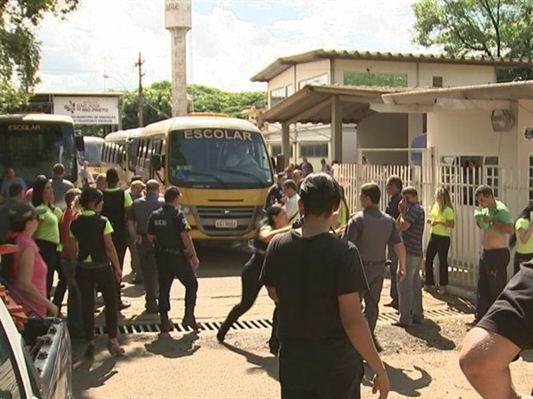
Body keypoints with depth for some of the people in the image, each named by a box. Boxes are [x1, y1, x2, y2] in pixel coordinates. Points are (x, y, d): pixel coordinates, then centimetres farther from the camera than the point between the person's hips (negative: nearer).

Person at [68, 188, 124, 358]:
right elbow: (109, 248, -11)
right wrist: (117, 267, -3)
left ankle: (90, 342, 12)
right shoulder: (102, 222, -12)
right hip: (102, 267, -3)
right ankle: (112, 340, 12)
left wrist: (74, 268, 14)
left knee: (87, 305, 9)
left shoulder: (74, 224, 0)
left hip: (83, 268, 3)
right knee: (111, 303, 11)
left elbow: (72, 250, 4)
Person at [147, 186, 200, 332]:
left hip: (161, 256, 6)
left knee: (164, 287, 11)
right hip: (177, 255, -5)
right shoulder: (178, 214, -15)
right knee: (191, 283, 10)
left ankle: (165, 322, 12)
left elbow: (150, 237, 9)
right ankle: (189, 316, 3)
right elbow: (185, 236, -20)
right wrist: (194, 256, -16)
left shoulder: (155, 215, 4)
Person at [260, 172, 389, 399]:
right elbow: (352, 321, -21)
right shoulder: (343, 252, -19)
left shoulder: (278, 246, -6)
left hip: (293, 362, 4)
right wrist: (379, 369, -13)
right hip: (337, 364, -3)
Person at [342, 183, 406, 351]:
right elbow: (399, 246, 5)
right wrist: (402, 267, 14)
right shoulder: (389, 220, 3)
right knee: (372, 304, 16)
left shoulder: (357, 220, -14)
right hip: (379, 267, 6)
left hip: (361, 267, -6)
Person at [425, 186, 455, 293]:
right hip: (433, 236, 7)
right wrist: (430, 220, 2)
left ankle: (442, 285, 15)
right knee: (428, 259, 8)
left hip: (443, 238, -7)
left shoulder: (448, 210, -14)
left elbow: (452, 225, -17)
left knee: (442, 261, 3)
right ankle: (429, 283, 21)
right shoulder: (435, 206, 8)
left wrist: (439, 222, -24)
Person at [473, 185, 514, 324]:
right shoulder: (485, 209, 9)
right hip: (485, 253, 9)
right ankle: (480, 318, 23)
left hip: (498, 254, -9)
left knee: (497, 290, -3)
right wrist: (479, 220, 3)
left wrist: (492, 221, -30)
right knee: (482, 287, 14)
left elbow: (511, 229, -30)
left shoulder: (501, 210, -17)